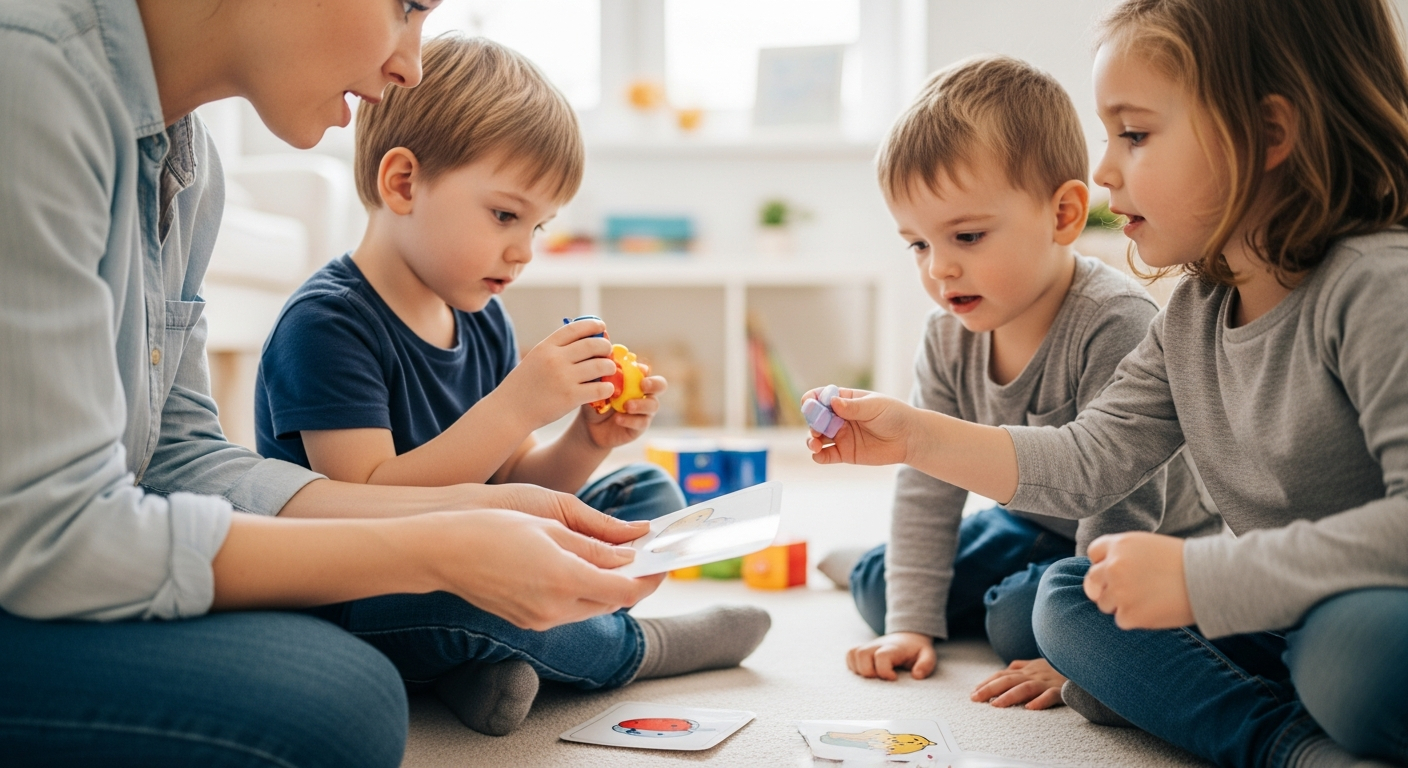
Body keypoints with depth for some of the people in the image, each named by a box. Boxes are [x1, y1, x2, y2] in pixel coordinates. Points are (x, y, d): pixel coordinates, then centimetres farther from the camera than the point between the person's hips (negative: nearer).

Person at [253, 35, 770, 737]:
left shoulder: (484, 322, 7)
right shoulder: (325, 323, -19)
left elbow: (509, 488, 10)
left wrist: (586, 444, -10)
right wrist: (515, 406, -30)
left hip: (468, 576, 8)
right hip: (351, 614, -8)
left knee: (650, 494, 6)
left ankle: (504, 658, -18)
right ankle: (631, 650, -5)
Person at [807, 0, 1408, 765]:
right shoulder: (1193, 315, 5)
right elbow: (1089, 460, 6)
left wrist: (1198, 578, -29)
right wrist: (915, 435, 0)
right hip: (1276, 625, 9)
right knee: (1067, 596, -1)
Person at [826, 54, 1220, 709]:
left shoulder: (1113, 324, -33)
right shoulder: (948, 339, -11)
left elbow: (1122, 504, -32)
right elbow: (926, 484, -5)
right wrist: (910, 624, -10)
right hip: (1039, 525, 7)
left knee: (1022, 618, -30)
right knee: (875, 586, 3)